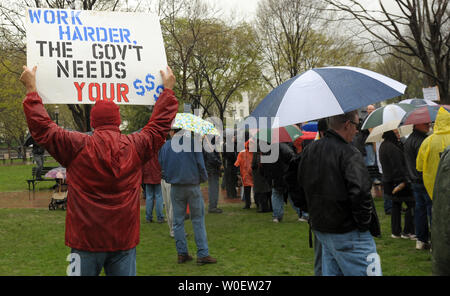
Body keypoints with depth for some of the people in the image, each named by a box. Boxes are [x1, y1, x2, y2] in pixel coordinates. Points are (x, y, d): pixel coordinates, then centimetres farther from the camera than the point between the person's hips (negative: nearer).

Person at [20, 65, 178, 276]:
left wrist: (31, 89, 13)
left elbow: (41, 126, 1)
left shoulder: (77, 147, -9)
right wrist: (168, 90, 30)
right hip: (125, 241, 2)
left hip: (86, 241, -2)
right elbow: (160, 124, 15)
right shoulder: (135, 146, -2)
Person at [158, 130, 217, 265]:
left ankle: (182, 253, 12)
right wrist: (203, 178, 8)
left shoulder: (166, 145, 2)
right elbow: (200, 164, -8)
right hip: (193, 186, -3)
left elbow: (161, 166, 7)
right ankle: (202, 254, 1)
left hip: (175, 188, 3)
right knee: (198, 219, 3)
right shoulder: (193, 142, -8)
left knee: (178, 221, 9)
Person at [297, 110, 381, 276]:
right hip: (348, 233, -8)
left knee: (331, 271, 16)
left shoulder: (308, 151, 9)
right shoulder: (349, 153, -16)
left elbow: (300, 190, 17)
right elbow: (360, 194, -24)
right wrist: (364, 224, -11)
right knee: (365, 272, -3)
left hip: (320, 230, 8)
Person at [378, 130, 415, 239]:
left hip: (387, 180, 10)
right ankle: (408, 232, 3)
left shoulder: (383, 146, 10)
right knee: (411, 204, -1)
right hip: (398, 182, -10)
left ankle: (395, 232, 19)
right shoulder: (392, 147, -21)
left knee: (396, 206, 15)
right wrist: (404, 180, -20)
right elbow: (398, 167, -22)